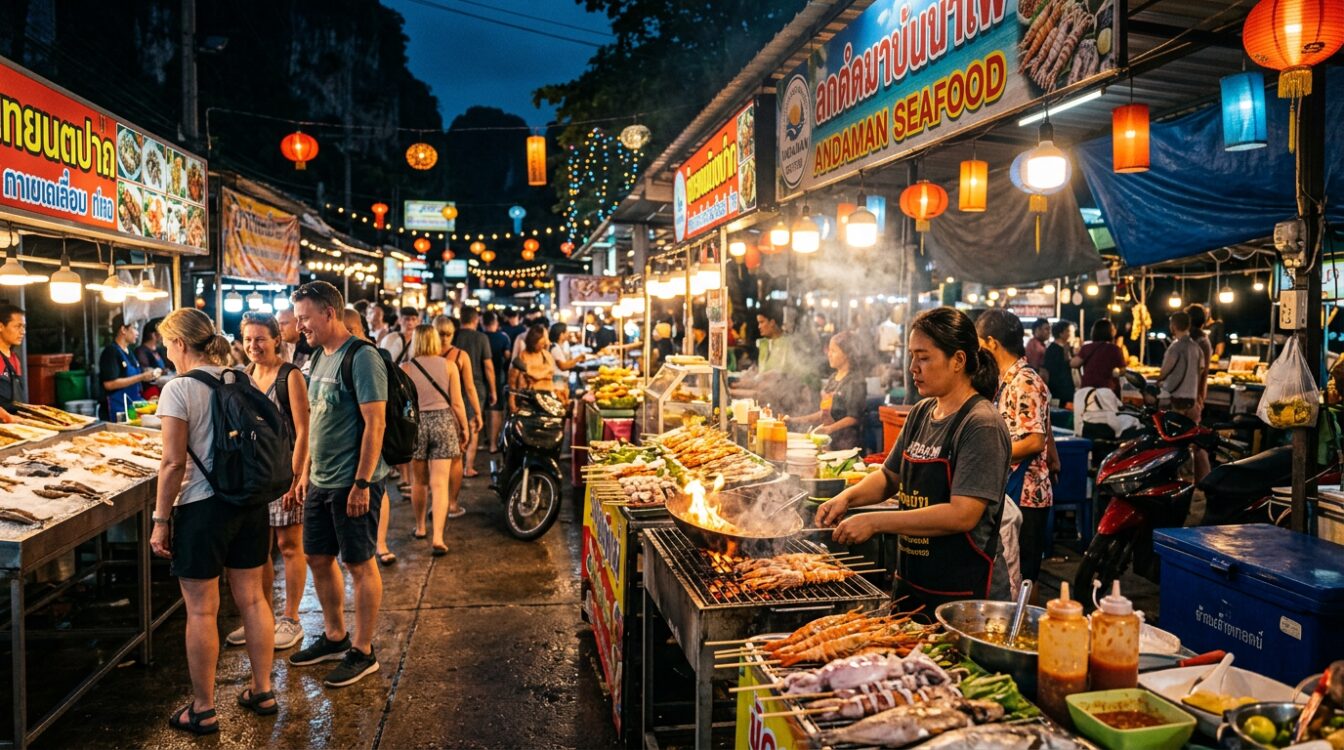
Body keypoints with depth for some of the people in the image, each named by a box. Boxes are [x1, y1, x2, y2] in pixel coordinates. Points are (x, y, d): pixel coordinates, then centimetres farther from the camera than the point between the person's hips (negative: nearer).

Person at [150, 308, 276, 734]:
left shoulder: (179, 388, -13)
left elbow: (174, 463, -15)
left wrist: (160, 519, -6)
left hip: (203, 508, -6)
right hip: (250, 502, 6)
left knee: (201, 610, 5)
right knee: (252, 599, 14)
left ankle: (203, 710, 17)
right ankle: (263, 691, 25)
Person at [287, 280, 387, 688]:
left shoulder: (362, 357, -17)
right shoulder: (319, 356, 11)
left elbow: (375, 423, -20)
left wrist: (362, 483, -21)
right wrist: (307, 471, 16)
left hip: (352, 483, -9)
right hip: (320, 482, 9)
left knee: (359, 564, 3)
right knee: (318, 558, 16)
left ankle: (362, 652, 16)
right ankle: (335, 637, 34)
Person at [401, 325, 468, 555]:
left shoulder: (405, 368, -1)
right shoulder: (448, 365, -2)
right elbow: (457, 402, -3)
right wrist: (464, 427, 10)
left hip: (415, 423, 1)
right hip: (443, 421, -1)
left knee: (419, 481, 18)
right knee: (440, 484, -2)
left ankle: (420, 527, 32)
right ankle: (437, 536, -11)